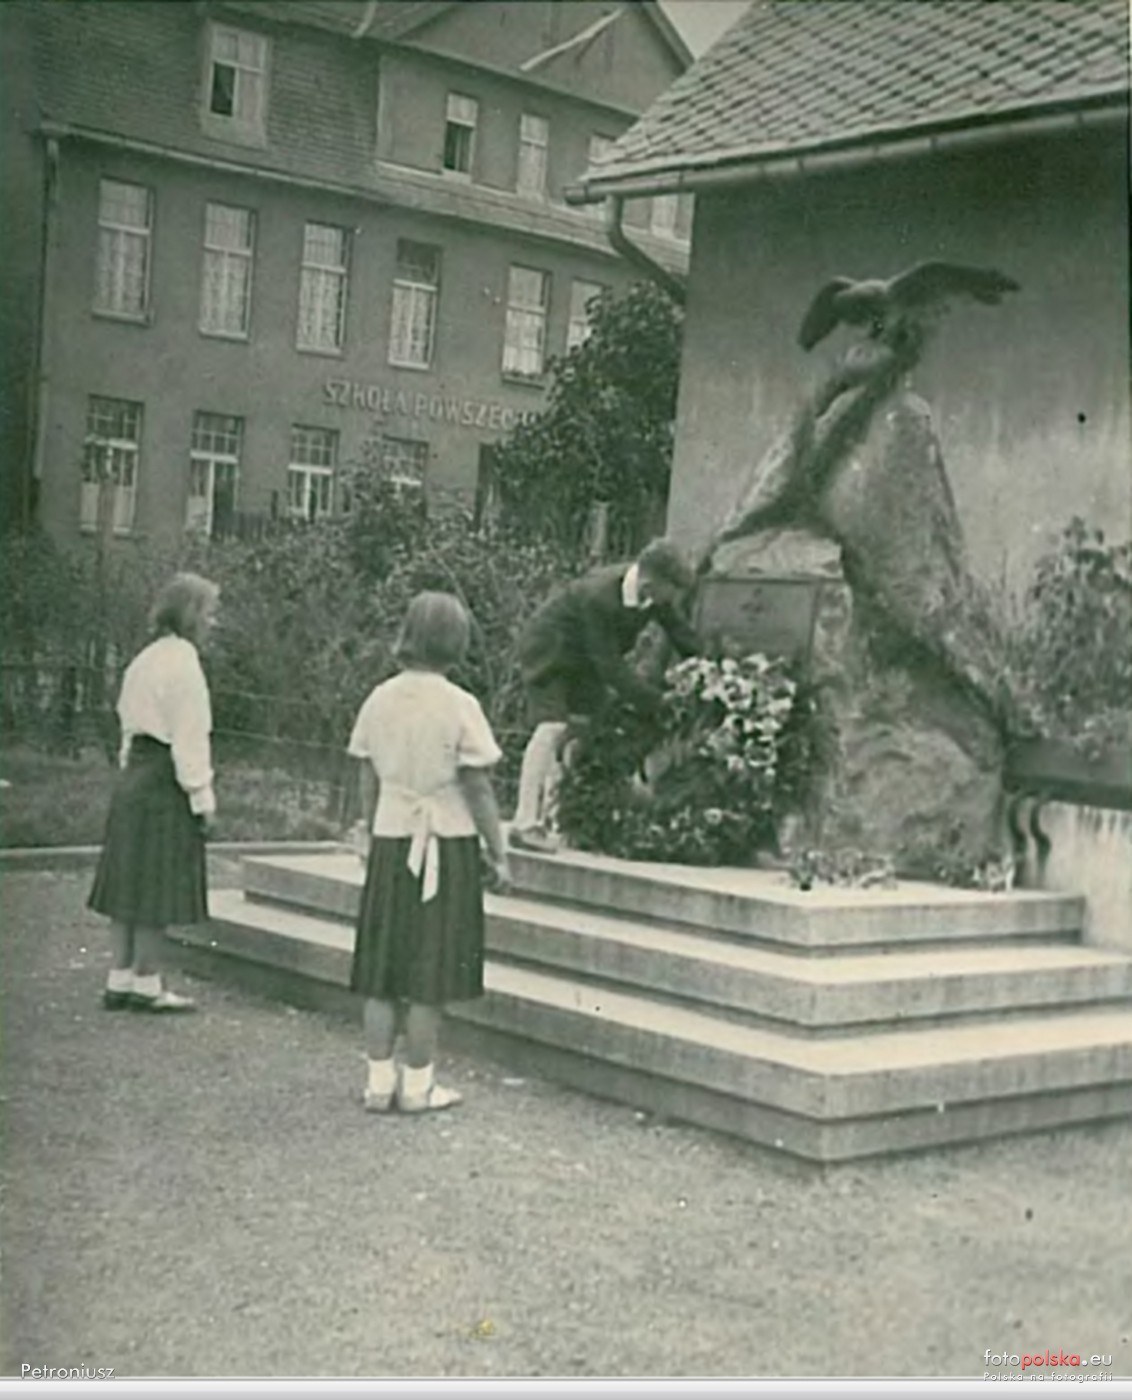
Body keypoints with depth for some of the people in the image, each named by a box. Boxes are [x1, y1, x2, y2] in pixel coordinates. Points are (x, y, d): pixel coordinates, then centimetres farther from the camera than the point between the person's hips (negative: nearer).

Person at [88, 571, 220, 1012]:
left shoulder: (145, 660, 13)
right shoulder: (182, 662, -14)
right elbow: (189, 737, -16)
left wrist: (131, 767, 20)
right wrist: (202, 796, -13)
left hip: (134, 777, 9)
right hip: (165, 782, -9)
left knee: (132, 882, 12)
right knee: (158, 887, -1)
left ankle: (121, 979, 18)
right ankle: (146, 984, 6)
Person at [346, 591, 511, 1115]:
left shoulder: (379, 699, 2)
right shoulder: (459, 706, -12)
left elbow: (367, 781, 7)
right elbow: (477, 788, -11)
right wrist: (498, 853, -2)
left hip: (390, 841, 4)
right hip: (446, 843, -4)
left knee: (383, 966, 10)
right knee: (429, 975, 4)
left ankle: (380, 1080, 15)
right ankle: (418, 1084, 10)